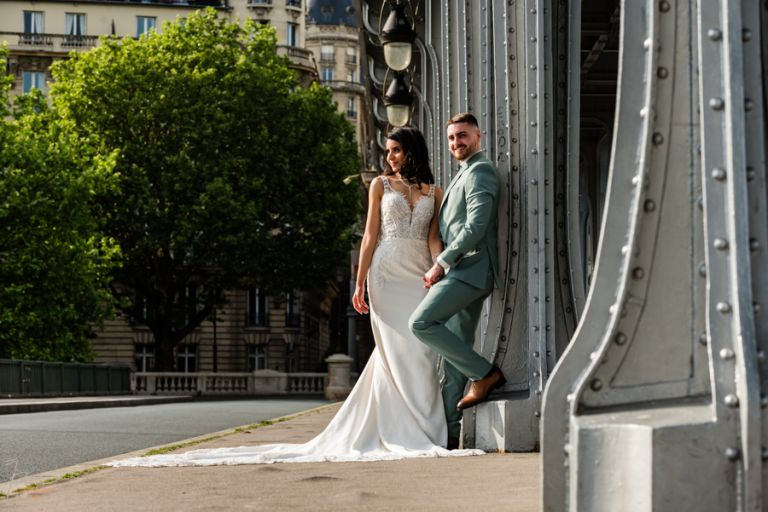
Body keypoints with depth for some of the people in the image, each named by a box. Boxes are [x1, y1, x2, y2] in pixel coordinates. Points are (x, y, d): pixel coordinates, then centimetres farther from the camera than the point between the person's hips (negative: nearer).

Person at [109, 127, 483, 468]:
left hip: (420, 278, 2)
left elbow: (434, 239, 7)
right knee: (398, 352, -8)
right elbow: (371, 236, 6)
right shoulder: (380, 185, 10)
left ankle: (426, 434, 2)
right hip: (386, 275, -2)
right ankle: (413, 435, -6)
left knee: (420, 353, -5)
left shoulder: (434, 192, 14)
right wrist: (360, 283, 0)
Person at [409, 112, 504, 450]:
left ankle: (485, 374, -12)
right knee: (454, 352, 6)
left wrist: (442, 263, -15)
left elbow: (476, 226, -19)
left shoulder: (479, 171, -7)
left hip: (470, 267, -10)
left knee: (421, 322, -19)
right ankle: (449, 432, 7)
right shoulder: (464, 175, 25)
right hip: (463, 271, 10)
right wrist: (441, 265, 14)